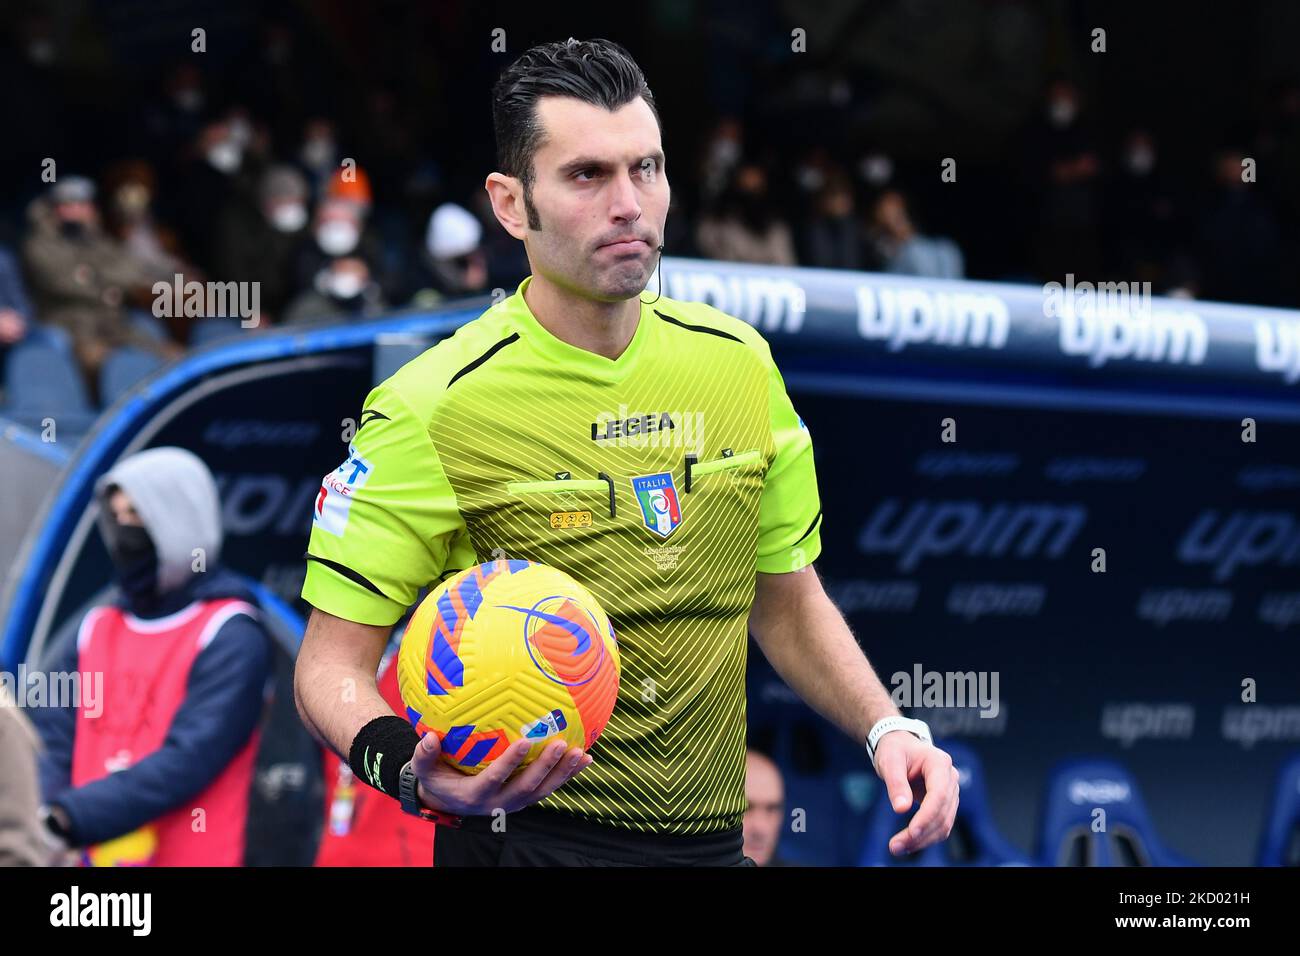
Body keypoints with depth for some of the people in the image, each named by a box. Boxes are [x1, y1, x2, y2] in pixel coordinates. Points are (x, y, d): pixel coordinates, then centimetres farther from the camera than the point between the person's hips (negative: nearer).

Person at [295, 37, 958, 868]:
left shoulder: (740, 363, 3)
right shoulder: (434, 408, -13)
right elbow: (332, 663, -13)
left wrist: (885, 727, -1)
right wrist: (413, 770, -31)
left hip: (712, 838, 5)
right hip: (527, 840, -5)